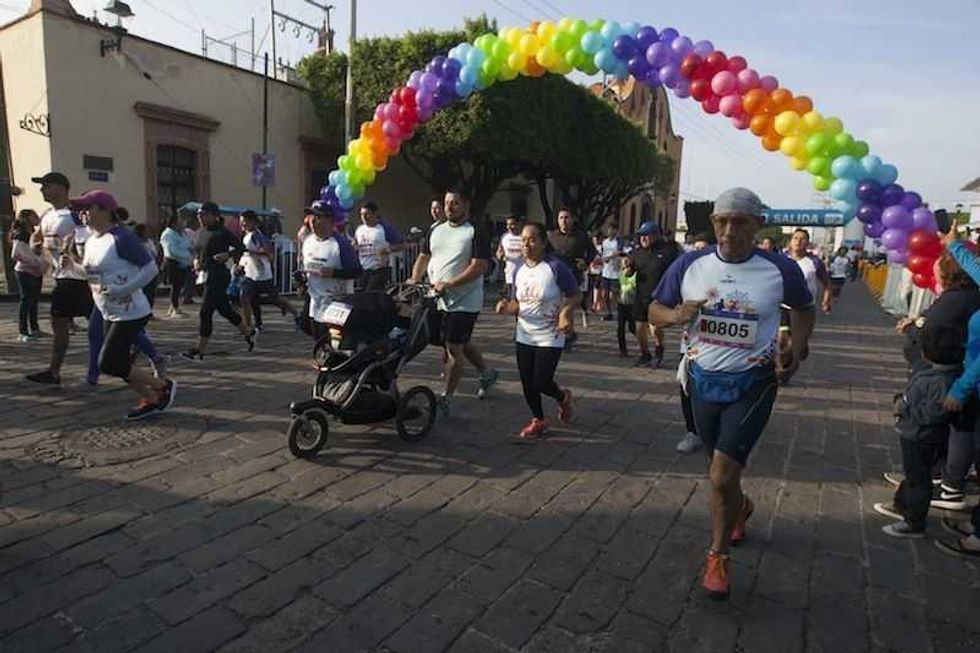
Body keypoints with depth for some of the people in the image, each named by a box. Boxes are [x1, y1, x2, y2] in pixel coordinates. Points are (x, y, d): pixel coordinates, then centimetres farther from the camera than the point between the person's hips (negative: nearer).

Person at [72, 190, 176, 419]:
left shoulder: (121, 238, -18)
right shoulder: (90, 241, 10)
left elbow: (150, 268, -22)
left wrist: (120, 291, -24)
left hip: (130, 313, -9)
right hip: (110, 314, 9)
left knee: (108, 363, -9)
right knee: (118, 363, 11)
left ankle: (164, 386, 6)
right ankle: (151, 400, 25)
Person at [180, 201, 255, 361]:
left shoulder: (221, 232, -11)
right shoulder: (200, 232, 12)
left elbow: (241, 247, -8)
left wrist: (227, 254, -24)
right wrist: (196, 261, 5)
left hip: (219, 276, -9)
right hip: (206, 275, 9)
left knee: (205, 312, -8)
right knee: (224, 309, 16)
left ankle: (199, 350, -1)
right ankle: (248, 333, 33)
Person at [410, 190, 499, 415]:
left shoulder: (477, 232, -10)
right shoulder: (436, 230, 11)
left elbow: (479, 266, -18)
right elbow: (424, 257, 14)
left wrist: (448, 284, -25)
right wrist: (414, 281, -4)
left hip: (464, 301, -7)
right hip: (438, 299, 7)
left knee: (454, 347, -3)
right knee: (462, 343, 19)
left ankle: (446, 398, 10)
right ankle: (487, 373, 42)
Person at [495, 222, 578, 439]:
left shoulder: (556, 267, -14)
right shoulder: (519, 269, 4)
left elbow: (576, 295, -7)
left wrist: (565, 311, -26)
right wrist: (507, 307, -11)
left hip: (550, 338, -5)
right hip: (524, 336, 6)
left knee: (541, 382, -6)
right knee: (527, 382, 8)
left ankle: (562, 397, 30)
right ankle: (538, 421, 31)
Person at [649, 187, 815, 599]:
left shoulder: (780, 269, -10)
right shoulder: (689, 266, -7)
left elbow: (803, 309, 10)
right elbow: (655, 311, 1)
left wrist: (796, 352, -5)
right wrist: (676, 315, -22)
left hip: (752, 384, -3)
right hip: (703, 379, 3)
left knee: (722, 476, -10)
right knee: (720, 470, 21)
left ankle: (718, 557, 15)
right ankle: (740, 507, 56)